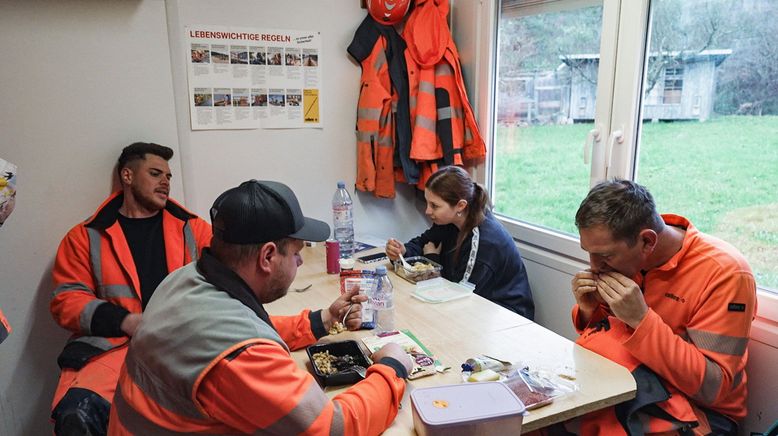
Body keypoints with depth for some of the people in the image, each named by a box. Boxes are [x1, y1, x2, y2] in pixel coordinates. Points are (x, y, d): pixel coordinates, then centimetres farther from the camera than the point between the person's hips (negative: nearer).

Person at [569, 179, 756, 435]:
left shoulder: (725, 274, -21)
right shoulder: (624, 257, -5)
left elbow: (711, 387, -21)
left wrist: (641, 319, -30)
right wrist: (589, 312, -14)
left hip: (698, 408, -5)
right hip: (625, 384, 5)